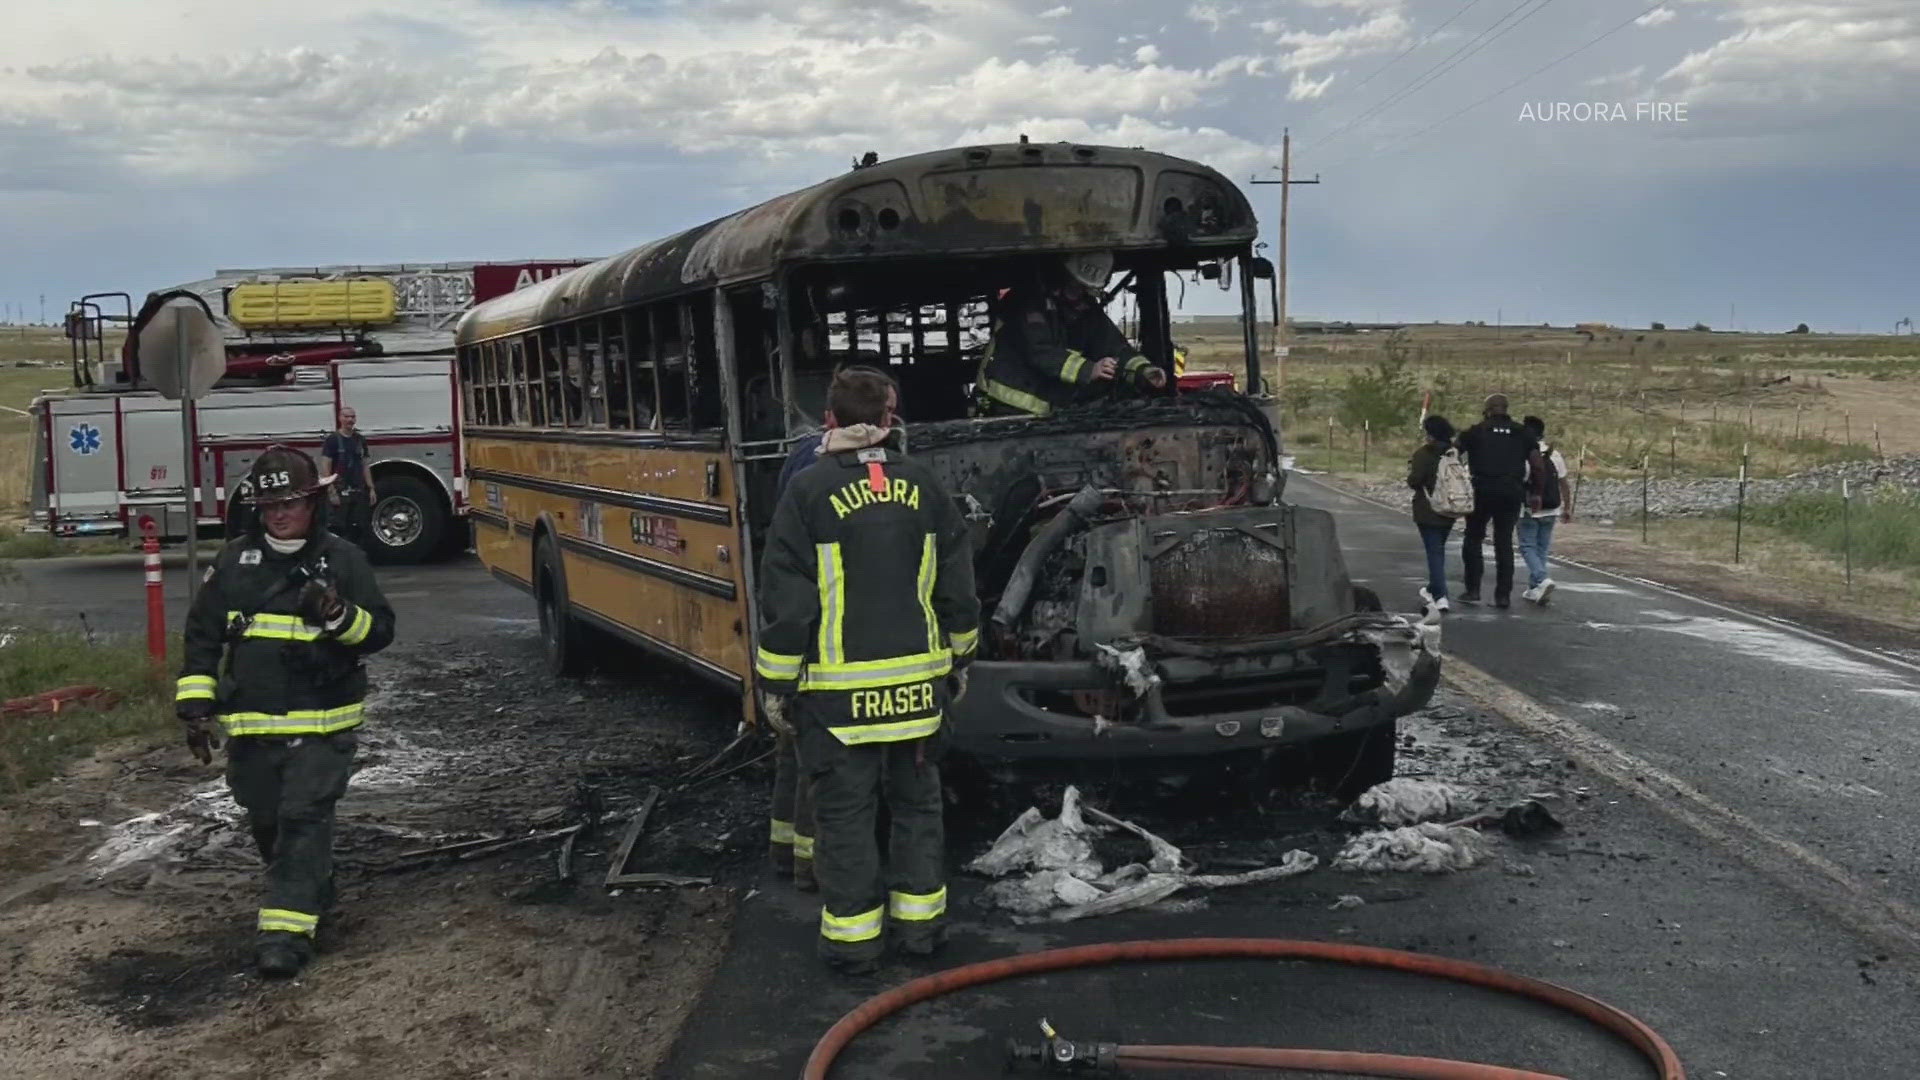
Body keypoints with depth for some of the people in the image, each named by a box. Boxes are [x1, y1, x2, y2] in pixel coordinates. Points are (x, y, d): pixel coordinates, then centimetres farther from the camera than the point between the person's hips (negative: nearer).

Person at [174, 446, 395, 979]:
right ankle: (310, 889, 38)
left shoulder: (342, 559, -3)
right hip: (250, 723, 4)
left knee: (304, 819, -9)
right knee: (266, 820, 15)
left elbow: (380, 630, -3)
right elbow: (203, 635, 9)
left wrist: (337, 615, -23)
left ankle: (289, 925, -8)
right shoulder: (234, 561, 5)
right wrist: (196, 705, 3)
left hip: (321, 722, -4)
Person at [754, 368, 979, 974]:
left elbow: (787, 601, -10)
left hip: (839, 690, -4)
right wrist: (959, 661, 20)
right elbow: (958, 588, 8)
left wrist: (775, 684, -2)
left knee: (845, 812, 6)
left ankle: (852, 937, 13)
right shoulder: (923, 487, 3)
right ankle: (921, 923, 24)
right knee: (917, 803, 16)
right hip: (919, 683, 4)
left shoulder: (809, 491, -9)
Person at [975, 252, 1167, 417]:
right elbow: (1039, 351, -28)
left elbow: (1114, 346, -1)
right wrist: (1088, 370, -39)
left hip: (1056, 411, 7)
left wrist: (1143, 371, -22)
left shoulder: (1089, 310, 7)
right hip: (1012, 409, -7)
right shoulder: (1029, 301, -16)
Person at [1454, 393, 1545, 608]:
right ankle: (1503, 594, 6)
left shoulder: (1475, 432, 5)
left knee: (1473, 538, 9)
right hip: (1512, 493, 2)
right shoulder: (1521, 433, 10)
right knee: (1504, 542, 8)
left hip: (1482, 491, -2)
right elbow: (1536, 464, 4)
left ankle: (1472, 590, 3)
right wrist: (1536, 492, 9)